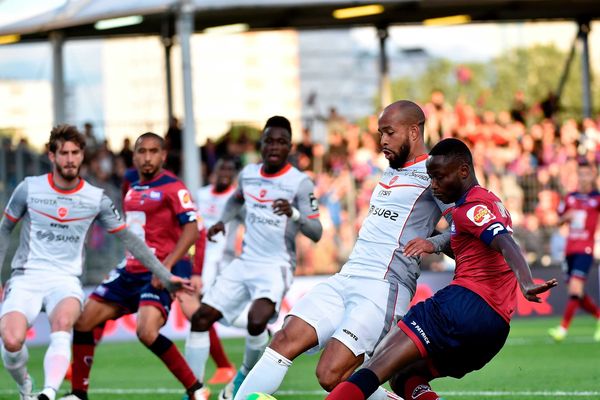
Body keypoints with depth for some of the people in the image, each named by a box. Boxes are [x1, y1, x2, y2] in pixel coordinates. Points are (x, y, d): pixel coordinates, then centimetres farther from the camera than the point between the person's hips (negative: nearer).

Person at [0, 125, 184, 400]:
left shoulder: (96, 199, 3)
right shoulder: (29, 189, 0)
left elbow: (129, 239, 12)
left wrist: (165, 276, 11)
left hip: (66, 280, 0)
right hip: (26, 277, 0)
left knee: (63, 322, -36)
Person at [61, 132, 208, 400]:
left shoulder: (173, 188, -9)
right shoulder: (133, 190, 15)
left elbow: (191, 229, -18)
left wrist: (166, 266, -26)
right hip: (131, 271, 8)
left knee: (147, 332, -28)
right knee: (82, 322, 4)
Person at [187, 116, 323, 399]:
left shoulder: (300, 183, -11)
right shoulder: (248, 174, 6)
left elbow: (316, 233, -13)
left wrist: (294, 214, -31)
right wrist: (222, 221, 12)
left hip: (276, 266, -6)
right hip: (245, 262, 6)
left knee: (257, 321, -30)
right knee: (201, 318, -2)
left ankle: (244, 377, -1)